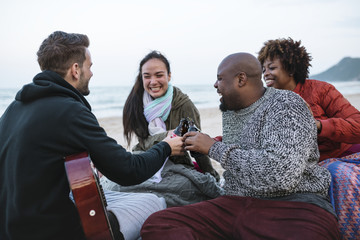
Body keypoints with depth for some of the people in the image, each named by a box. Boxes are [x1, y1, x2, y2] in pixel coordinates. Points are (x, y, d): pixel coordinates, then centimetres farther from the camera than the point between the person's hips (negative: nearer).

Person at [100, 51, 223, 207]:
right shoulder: (136, 103, -1)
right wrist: (166, 136, -23)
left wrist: (212, 177, -8)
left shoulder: (183, 104, -9)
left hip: (175, 166, -2)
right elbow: (143, 143, -5)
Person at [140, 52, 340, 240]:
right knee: (157, 224, -16)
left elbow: (281, 174, -22)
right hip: (236, 204, 7)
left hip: (292, 205, -6)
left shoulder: (286, 104, -6)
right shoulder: (229, 111, 17)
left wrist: (214, 147, -12)